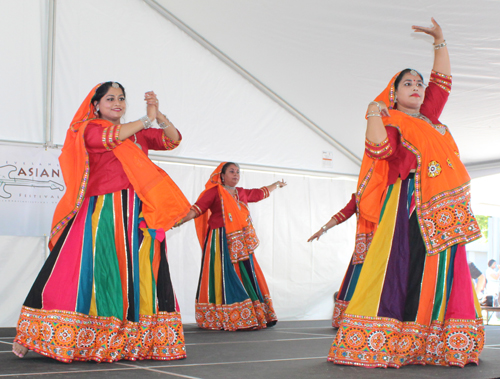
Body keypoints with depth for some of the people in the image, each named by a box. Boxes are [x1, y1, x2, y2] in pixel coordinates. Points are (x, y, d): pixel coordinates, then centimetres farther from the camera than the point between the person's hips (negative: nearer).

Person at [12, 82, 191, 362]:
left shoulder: (138, 134, 21)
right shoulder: (88, 129, 8)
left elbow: (173, 140, 13)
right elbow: (108, 138, -13)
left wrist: (159, 116, -3)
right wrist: (146, 119, -7)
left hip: (139, 216, 5)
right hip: (102, 213, -5)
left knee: (139, 274, 1)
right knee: (97, 273, -9)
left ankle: (140, 339, 4)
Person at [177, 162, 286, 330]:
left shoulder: (242, 193, 17)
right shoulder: (214, 192, -1)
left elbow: (261, 193, 35)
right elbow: (197, 208, -11)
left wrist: (276, 184, 49)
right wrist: (180, 220, -24)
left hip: (241, 244, 6)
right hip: (221, 242, -6)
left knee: (246, 276, 4)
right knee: (225, 277, -8)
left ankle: (257, 316, 8)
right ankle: (221, 319, -5)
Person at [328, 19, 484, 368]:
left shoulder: (429, 116, 23)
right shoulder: (392, 121, 2)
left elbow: (443, 80, 30)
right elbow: (379, 149, -18)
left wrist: (440, 41, 27)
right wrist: (374, 114, -22)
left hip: (444, 211, 8)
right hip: (410, 206, -8)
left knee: (441, 272, 4)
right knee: (404, 268, -13)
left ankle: (430, 345, 8)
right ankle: (373, 345, -12)